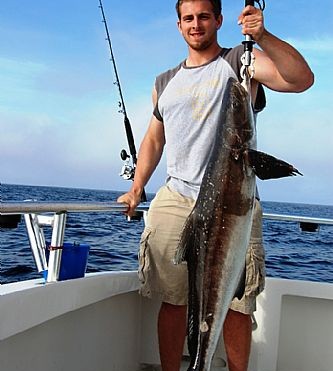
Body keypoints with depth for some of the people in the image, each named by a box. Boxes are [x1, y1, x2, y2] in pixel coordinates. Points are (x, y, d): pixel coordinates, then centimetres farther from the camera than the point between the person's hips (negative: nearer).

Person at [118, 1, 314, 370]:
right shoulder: (165, 83, 20)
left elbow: (302, 79, -9)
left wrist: (263, 37, -22)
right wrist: (136, 190, 15)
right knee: (171, 299, 2)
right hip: (176, 199, 4)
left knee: (236, 304, -1)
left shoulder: (240, 61, 6)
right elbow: (154, 140, 24)